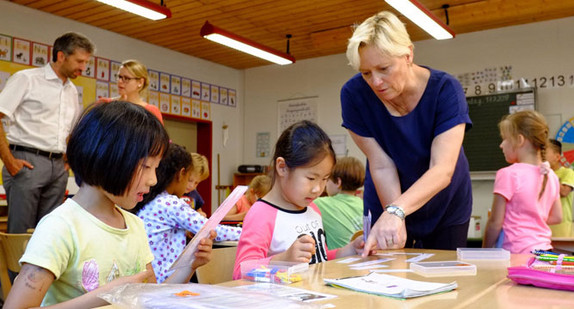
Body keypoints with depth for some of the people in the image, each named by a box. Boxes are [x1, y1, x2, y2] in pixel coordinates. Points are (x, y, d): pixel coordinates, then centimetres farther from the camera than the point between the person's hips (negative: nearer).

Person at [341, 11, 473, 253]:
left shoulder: (445, 90, -26)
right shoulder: (354, 94, -22)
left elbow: (442, 170, -35)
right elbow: (381, 166, -21)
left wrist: (396, 211, -50)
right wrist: (395, 223, -28)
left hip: (445, 209, 0)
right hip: (387, 203, 1)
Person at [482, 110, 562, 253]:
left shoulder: (508, 174, -12)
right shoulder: (551, 176, 7)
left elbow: (495, 222, -10)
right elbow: (557, 217, 16)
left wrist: (484, 253, 0)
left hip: (518, 252, -7)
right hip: (544, 247, 7)